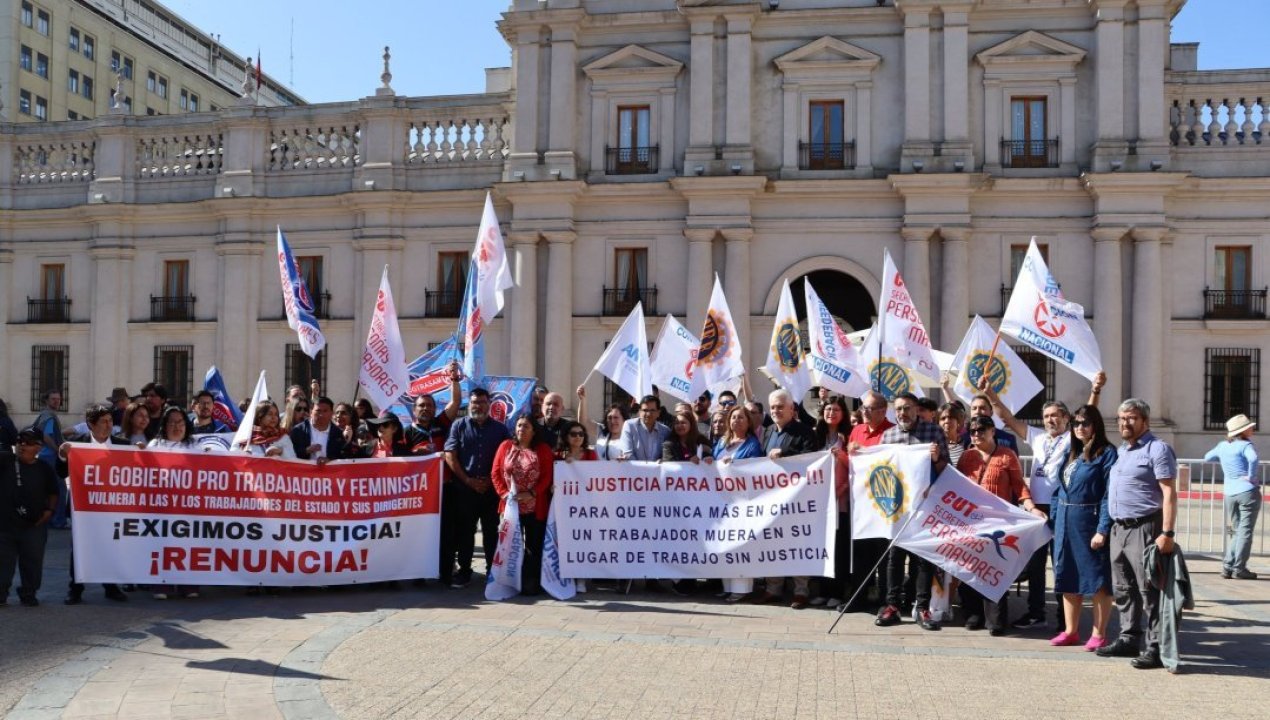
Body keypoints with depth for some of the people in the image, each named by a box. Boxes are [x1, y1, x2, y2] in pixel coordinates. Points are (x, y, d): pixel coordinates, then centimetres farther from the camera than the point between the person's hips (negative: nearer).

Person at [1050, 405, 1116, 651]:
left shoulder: (1106, 453, -9)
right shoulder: (1071, 452, 14)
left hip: (1090, 522, -7)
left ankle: (1099, 634, 11)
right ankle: (1070, 630, 21)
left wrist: (1102, 530, -20)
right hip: (1066, 522, 7)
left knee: (1097, 579, 2)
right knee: (1068, 577, 12)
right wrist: (1055, 518, 9)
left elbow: (1109, 495, -15)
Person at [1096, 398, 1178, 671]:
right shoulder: (1121, 450, 17)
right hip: (1119, 528, 8)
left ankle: (1156, 647, 1)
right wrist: (1108, 528, 16)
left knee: (1150, 591, -5)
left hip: (1144, 529, -8)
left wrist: (1167, 533, -21)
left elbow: (1169, 493, -14)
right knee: (1123, 589, 14)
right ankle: (1129, 639, 24)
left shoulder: (1157, 449, -8)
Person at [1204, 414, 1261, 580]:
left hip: (1229, 493, 6)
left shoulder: (1223, 446, 10)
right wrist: (1251, 477, -18)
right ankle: (1239, 568, -1)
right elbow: (1253, 459, -31)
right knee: (1245, 530, 0)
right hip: (1248, 491, -6)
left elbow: (1207, 457, 25)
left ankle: (1228, 566, 8)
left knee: (1236, 531, 15)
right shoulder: (1245, 445, -9)